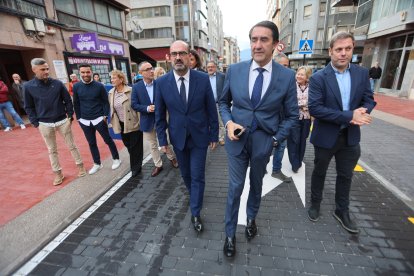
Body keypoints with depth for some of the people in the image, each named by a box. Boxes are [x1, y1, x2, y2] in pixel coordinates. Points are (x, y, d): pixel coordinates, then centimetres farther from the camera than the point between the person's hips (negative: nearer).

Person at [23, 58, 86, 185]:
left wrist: (70, 116, -2)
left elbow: (68, 100, 3)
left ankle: (80, 165, 24)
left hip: (62, 121, -1)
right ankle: (58, 173, 23)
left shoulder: (57, 83, -4)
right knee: (52, 150, 11)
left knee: (72, 146, 9)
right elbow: (29, 107, 3)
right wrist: (35, 122, -3)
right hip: (44, 124, 1)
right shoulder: (28, 86, -3)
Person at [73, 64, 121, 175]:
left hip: (99, 119, -3)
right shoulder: (76, 86, 0)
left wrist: (105, 115, -8)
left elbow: (106, 102, -2)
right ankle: (97, 164, 26)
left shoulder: (99, 86, -6)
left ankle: (116, 159, 23)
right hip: (85, 121, 3)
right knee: (91, 143, 12)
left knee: (108, 140, 6)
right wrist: (79, 118, 6)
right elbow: (76, 104, 7)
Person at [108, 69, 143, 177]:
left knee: (135, 146, 4)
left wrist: (141, 121, -14)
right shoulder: (111, 93, 6)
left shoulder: (131, 91, -12)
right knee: (128, 145, 16)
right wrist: (113, 122, 12)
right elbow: (111, 109, 13)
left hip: (133, 123, -6)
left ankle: (136, 167, 19)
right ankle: (136, 164, 36)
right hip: (122, 124, 6)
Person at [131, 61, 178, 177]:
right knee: (153, 145, 13)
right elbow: (134, 105, -5)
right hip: (148, 121, 1)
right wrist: (147, 108, -21)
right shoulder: (136, 87, -5)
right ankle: (158, 165, 30)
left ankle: (172, 158, 40)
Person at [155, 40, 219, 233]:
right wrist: (162, 139, 0)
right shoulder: (162, 82, -7)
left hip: (199, 136, -1)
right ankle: (193, 194, 50)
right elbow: (160, 114, 0)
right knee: (186, 173, 20)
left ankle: (195, 214, 22)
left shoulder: (203, 79, -10)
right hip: (177, 137, 2)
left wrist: (214, 135, -1)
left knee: (197, 176, 4)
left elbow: (211, 109, -4)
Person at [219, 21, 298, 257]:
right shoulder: (235, 70, -4)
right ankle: (230, 233, 31)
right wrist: (228, 122, -11)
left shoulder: (287, 76, -6)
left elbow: (292, 115, 1)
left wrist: (276, 140, -6)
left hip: (263, 141, 1)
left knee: (256, 184, 21)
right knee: (235, 187, 8)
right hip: (237, 139, 0)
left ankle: (251, 218, 50)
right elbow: (224, 102, 7)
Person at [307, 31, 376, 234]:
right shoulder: (318, 78, -13)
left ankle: (342, 211, 36)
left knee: (345, 176, 16)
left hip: (350, 136, 4)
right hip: (326, 136, -4)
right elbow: (314, 108, -22)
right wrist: (348, 116, -27)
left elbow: (369, 100, 3)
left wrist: (361, 113, -20)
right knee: (319, 172, 15)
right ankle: (315, 204, 38)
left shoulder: (362, 73, 1)